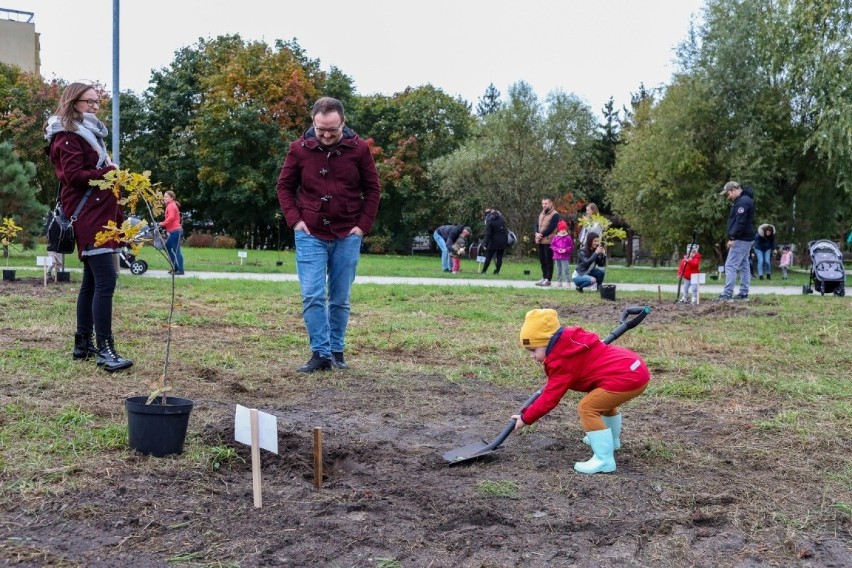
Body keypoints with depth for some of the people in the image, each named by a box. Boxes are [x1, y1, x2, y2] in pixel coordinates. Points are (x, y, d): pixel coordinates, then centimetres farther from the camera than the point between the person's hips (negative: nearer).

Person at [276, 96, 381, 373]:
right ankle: (320, 353, 1)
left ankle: (337, 352, 19)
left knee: (340, 299, 7)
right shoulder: (299, 148, -4)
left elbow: (373, 189, 3)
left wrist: (363, 225, -4)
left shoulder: (359, 148, -4)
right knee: (312, 296, -6)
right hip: (311, 235, 0)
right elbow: (284, 187, 7)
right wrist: (295, 220, -3)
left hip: (347, 236, 0)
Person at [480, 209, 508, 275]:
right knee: (499, 257, 7)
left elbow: (488, 234, -13)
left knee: (488, 257, 4)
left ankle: (483, 271, 6)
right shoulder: (502, 219, 8)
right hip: (503, 242, 5)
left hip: (494, 242, -5)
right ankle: (497, 271, 5)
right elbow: (506, 230, 13)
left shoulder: (489, 222, -9)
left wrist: (486, 244, -11)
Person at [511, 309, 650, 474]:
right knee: (603, 399, 33)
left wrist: (526, 418, -3)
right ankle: (611, 440, 52)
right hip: (635, 367, 11)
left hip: (628, 377, -11)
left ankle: (604, 460, -12)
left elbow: (550, 397, -11)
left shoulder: (562, 361, -13)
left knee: (587, 407, -14)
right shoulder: (570, 341, 13)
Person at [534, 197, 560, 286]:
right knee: (542, 261, 12)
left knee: (548, 261, -3)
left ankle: (548, 279, 0)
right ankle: (544, 278, 20)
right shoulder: (541, 214, 18)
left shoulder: (555, 215, -7)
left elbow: (551, 228, -15)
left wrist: (542, 235, -15)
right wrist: (537, 233, -7)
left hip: (548, 241, -8)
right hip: (539, 241, 8)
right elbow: (537, 225, 13)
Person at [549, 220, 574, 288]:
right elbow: (552, 246, 3)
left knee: (566, 269, -8)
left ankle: (566, 282, -3)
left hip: (565, 257, -3)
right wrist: (557, 250, -13)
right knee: (558, 270, 12)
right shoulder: (556, 237, 4)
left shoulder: (568, 238, -2)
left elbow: (571, 247, -1)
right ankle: (559, 282, 20)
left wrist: (565, 250, -16)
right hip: (557, 257, 3)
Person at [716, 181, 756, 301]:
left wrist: (732, 237, -24)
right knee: (744, 266, 12)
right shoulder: (743, 200, 17)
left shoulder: (743, 201, -16)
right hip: (746, 239, 11)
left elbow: (740, 222, -25)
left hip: (741, 240, -11)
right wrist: (733, 237, 14)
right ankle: (744, 293, 16)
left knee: (730, 266, -11)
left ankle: (727, 294, -12)